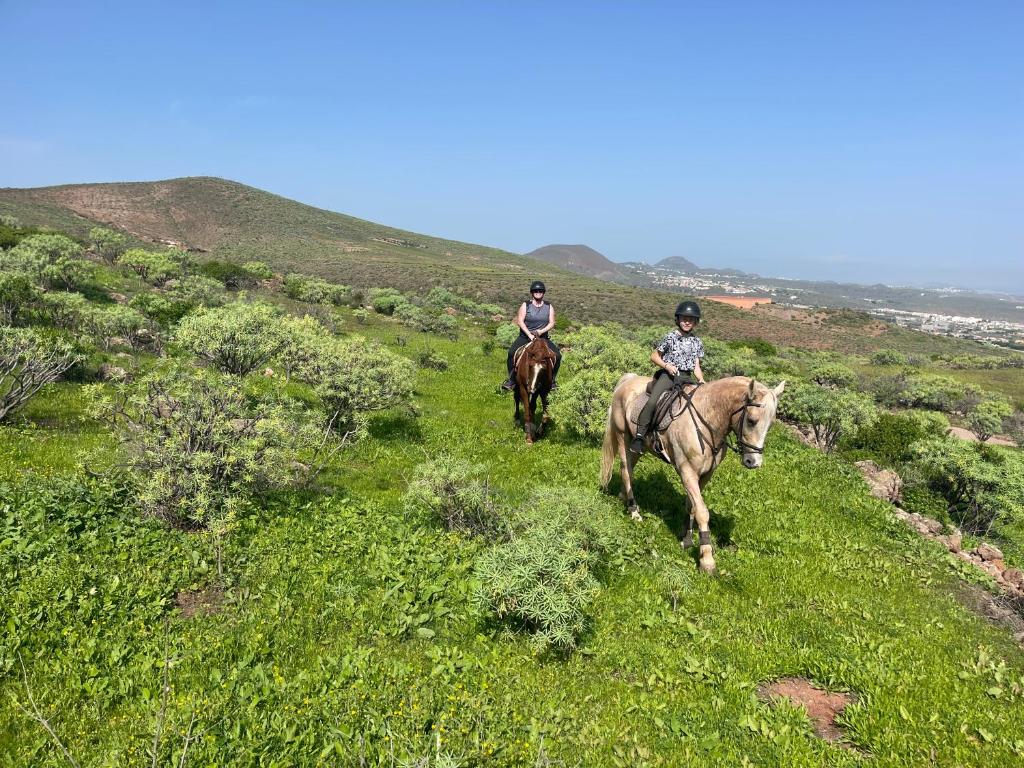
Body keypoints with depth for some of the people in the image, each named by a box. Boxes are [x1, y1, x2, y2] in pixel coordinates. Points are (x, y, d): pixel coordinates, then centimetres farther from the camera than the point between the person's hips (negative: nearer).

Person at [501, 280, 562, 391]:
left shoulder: (549, 306, 6)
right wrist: (529, 334, -19)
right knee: (511, 352, -26)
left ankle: (552, 381, 3)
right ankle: (511, 380, -13)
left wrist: (542, 331, -17)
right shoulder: (525, 305, -1)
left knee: (557, 355, -16)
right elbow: (520, 321, -9)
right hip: (525, 336, -2)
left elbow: (552, 323, 1)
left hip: (543, 338, 2)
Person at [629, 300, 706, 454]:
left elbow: (696, 366, 15)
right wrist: (666, 365, -11)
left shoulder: (697, 343, 14)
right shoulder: (670, 337, 1)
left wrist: (701, 380, -3)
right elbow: (654, 356, 6)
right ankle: (639, 436, -23)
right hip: (668, 375, -5)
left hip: (687, 377, 5)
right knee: (652, 402, -27)